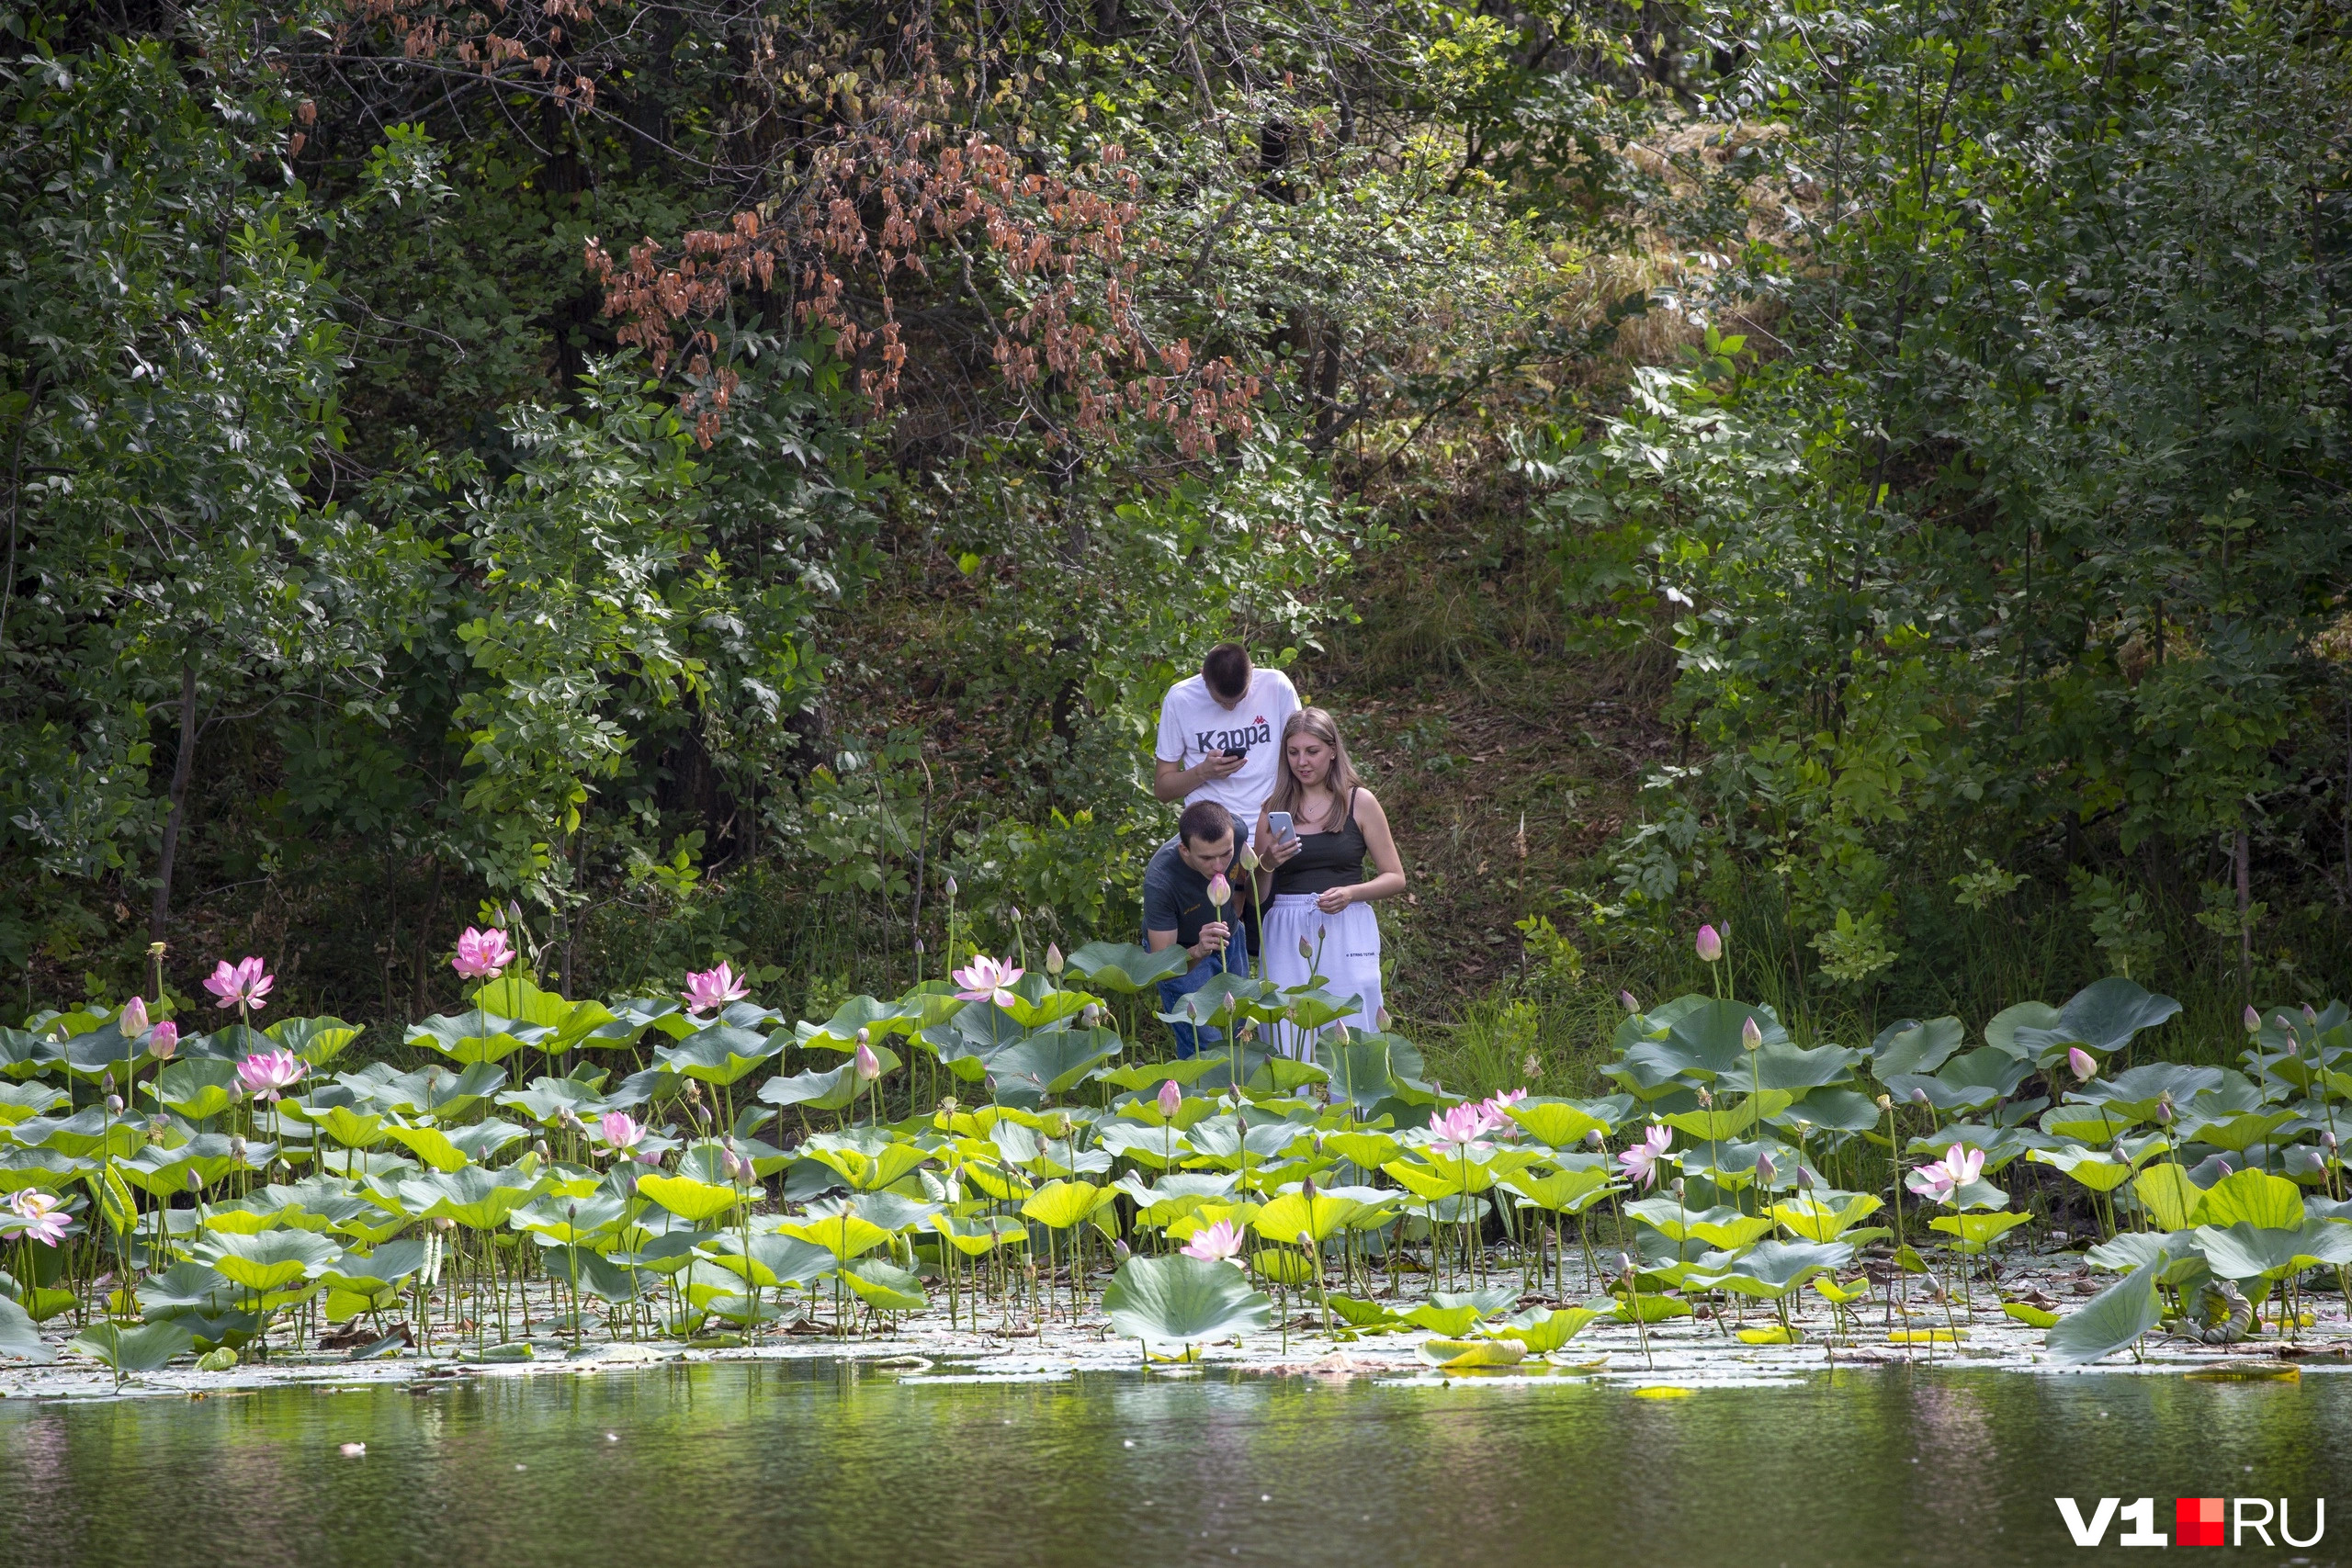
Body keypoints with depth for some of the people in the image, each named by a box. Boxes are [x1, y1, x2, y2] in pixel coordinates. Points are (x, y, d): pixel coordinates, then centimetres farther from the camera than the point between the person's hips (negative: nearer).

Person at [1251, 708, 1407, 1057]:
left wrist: (1350, 892, -12)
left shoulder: (1359, 802, 4)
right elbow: (1257, 895, 11)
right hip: (1287, 937, 2)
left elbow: (1395, 878, 5)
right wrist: (1267, 864, -9)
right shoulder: (1274, 809, 9)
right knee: (1288, 1039, -4)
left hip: (1347, 933, -2)